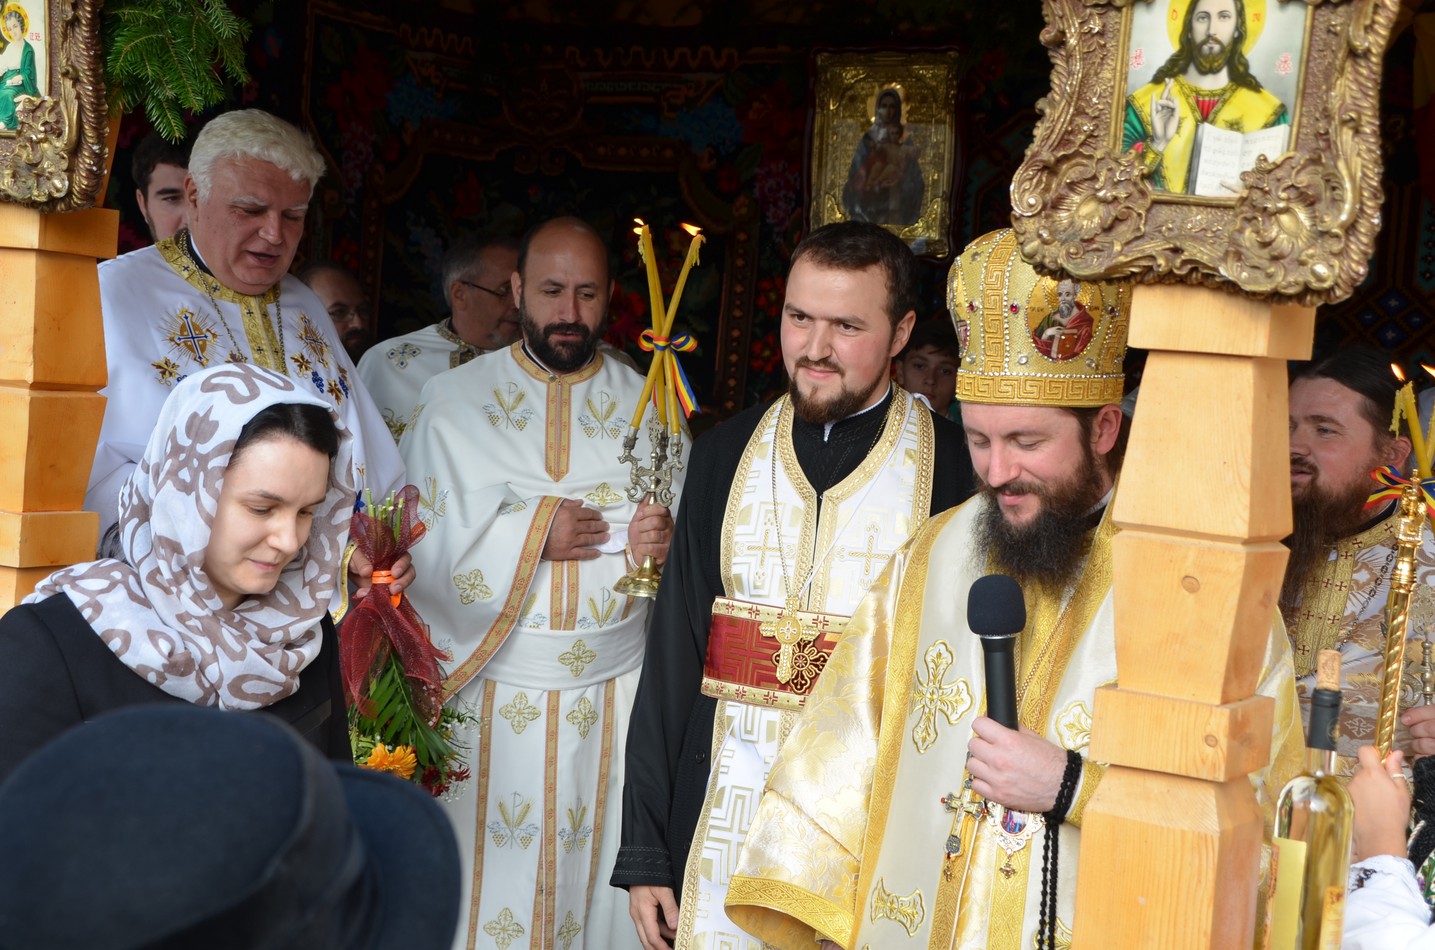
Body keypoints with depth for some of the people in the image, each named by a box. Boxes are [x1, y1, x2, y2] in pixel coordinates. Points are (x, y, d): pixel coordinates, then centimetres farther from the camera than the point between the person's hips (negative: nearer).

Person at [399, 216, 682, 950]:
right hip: (489, 690, -1)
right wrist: (528, 533, -13)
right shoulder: (454, 401, 4)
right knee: (486, 879, 1)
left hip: (615, 693, 1)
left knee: (599, 874, 2)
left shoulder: (648, 407, 7)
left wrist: (663, 542, -16)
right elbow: (415, 543, -4)